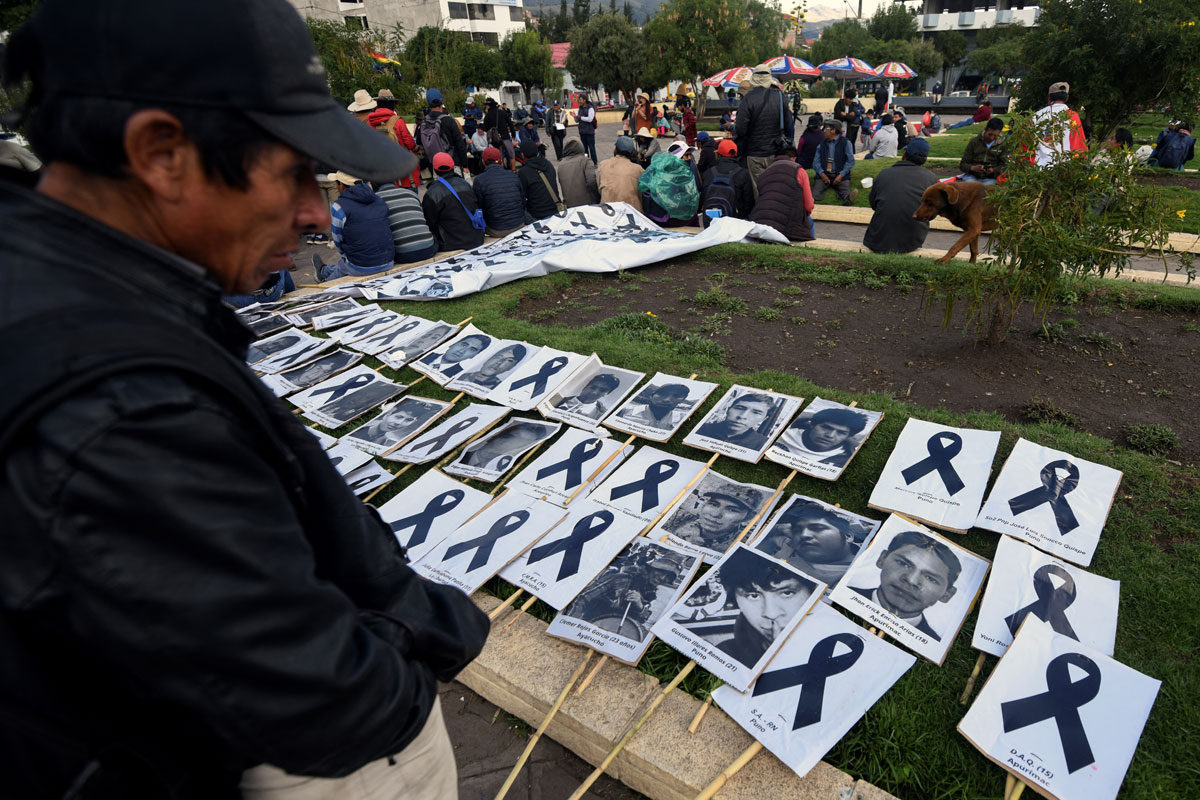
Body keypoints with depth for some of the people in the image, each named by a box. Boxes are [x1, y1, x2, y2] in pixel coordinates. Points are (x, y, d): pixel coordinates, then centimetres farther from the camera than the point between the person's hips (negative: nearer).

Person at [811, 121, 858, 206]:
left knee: (845, 189, -35)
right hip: (824, 175, 3)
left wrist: (841, 175, -12)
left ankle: (848, 198, -62)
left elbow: (850, 161, 3)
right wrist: (822, 174, -10)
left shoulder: (846, 142, 10)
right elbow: (816, 162, 10)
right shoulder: (821, 145, 19)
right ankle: (811, 199, -56)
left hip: (840, 175, -3)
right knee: (817, 186, -30)